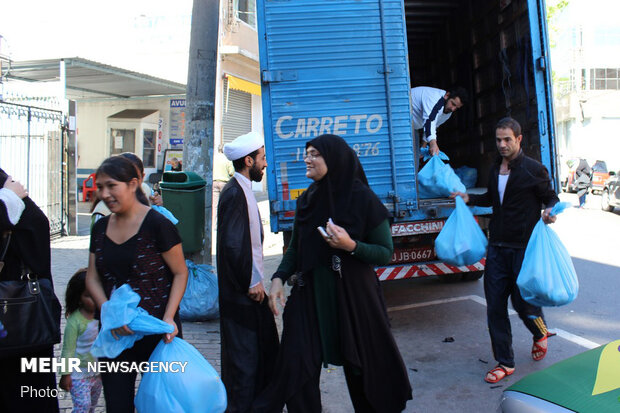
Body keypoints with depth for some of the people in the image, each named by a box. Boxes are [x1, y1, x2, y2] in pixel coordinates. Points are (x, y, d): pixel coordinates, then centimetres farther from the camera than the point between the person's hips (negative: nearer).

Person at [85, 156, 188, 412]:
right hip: (114, 331, 5)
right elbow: (92, 278, 8)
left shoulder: (157, 224, -12)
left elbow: (180, 273, -8)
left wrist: (168, 317, -18)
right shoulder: (101, 228, 7)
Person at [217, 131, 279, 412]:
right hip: (243, 294, -10)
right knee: (244, 356, 2)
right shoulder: (235, 194, -19)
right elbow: (231, 245, -24)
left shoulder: (242, 190, 13)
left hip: (249, 287, 10)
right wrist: (251, 283, -16)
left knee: (266, 349, 20)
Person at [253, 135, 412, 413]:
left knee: (360, 367, 12)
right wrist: (279, 278, -3)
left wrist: (351, 246, -22)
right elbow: (295, 248, 12)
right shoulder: (307, 199, 4)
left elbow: (386, 252, -7)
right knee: (296, 368, 0)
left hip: (352, 295, -3)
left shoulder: (362, 198, -10)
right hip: (310, 295, 4)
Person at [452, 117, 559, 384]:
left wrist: (549, 212, -21)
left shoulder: (534, 170, -7)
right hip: (497, 247, 6)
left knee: (523, 302, 2)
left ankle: (540, 334, 39)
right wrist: (469, 199, 14)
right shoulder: (495, 169, 12)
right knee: (495, 306, 4)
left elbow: (551, 198, 0)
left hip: (524, 248, -6)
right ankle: (505, 362, 17)